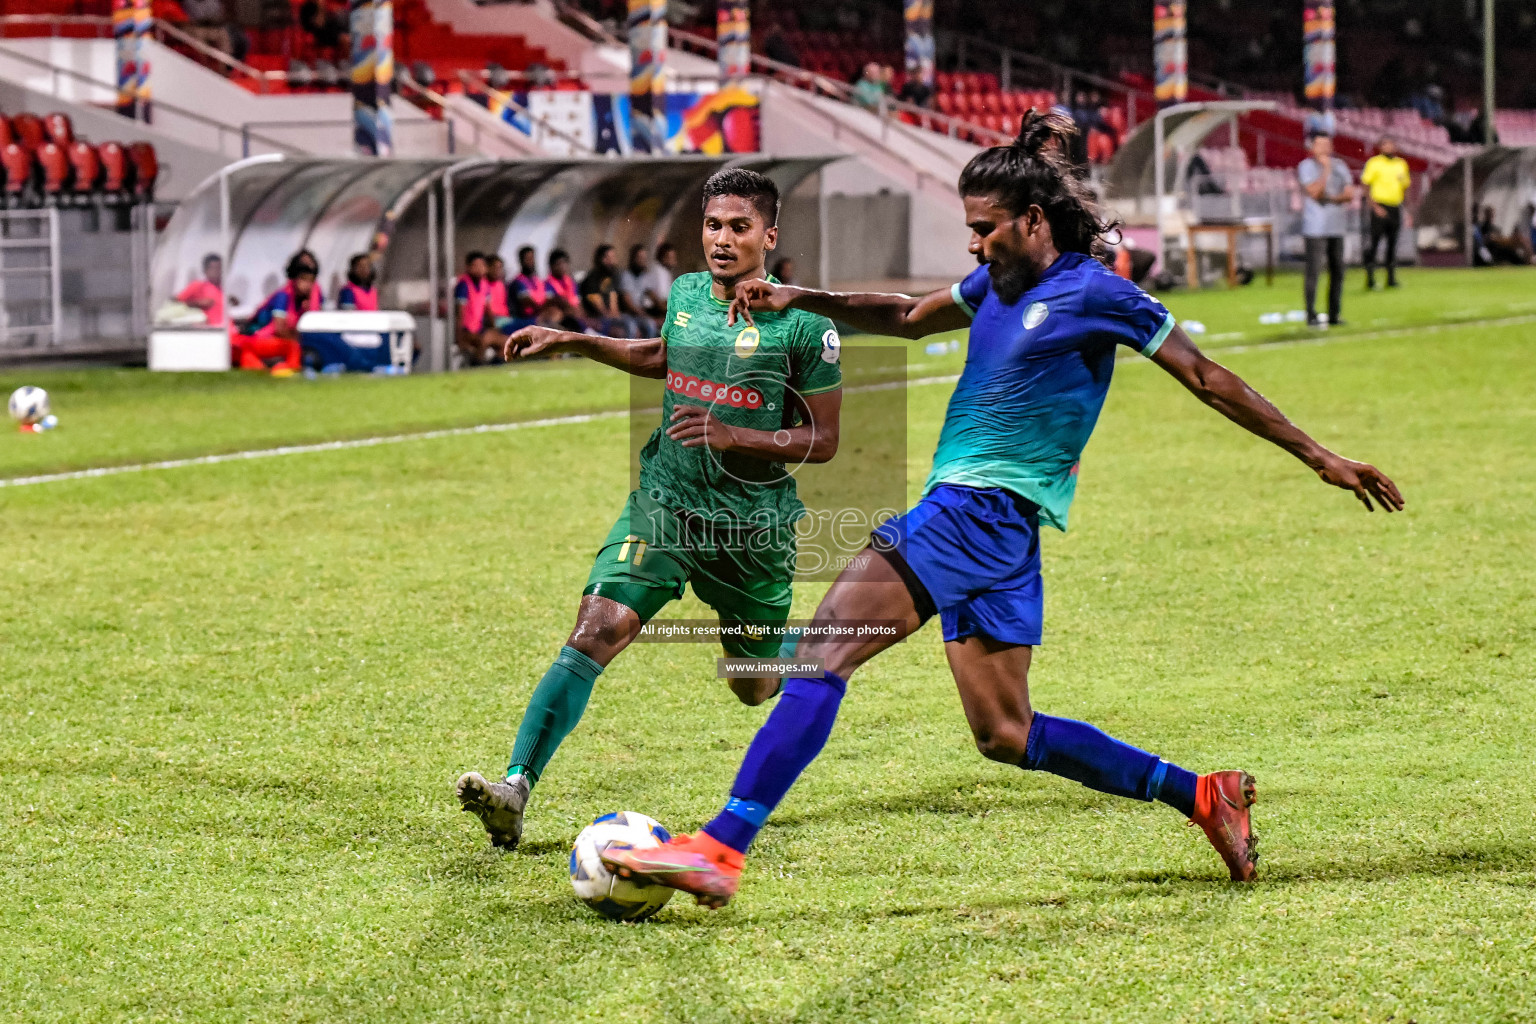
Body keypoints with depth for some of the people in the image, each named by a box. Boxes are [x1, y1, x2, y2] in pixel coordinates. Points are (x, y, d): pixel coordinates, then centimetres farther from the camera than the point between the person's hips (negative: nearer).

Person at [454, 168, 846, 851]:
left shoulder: (804, 326, -12)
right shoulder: (685, 294, 3)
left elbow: (822, 441, -8)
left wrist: (732, 436, -21)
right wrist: (574, 342, 19)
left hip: (753, 527, -2)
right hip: (663, 505, 2)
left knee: (755, 688, 17)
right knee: (595, 631, -21)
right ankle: (516, 788, -28)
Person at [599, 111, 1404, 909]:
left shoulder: (1094, 293, -6)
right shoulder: (1001, 284, 17)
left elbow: (1208, 379, -1)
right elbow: (909, 318, 34)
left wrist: (1320, 458, 2)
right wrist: (800, 300, 22)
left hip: (982, 512, -9)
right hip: (979, 524, 9)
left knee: (823, 650, -16)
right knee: (1006, 737, 10)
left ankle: (719, 851, -19)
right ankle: (1201, 794, 17)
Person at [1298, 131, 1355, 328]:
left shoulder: (1339, 166, 12)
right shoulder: (1306, 167, -3)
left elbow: (1350, 195, 6)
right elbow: (1314, 192, -16)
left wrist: (1331, 198, -9)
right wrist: (1326, 169, -14)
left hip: (1336, 228, 6)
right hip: (1315, 229, -6)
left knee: (1337, 271, 5)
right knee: (1313, 271, -8)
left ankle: (1334, 315, 11)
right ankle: (1311, 316, -6)